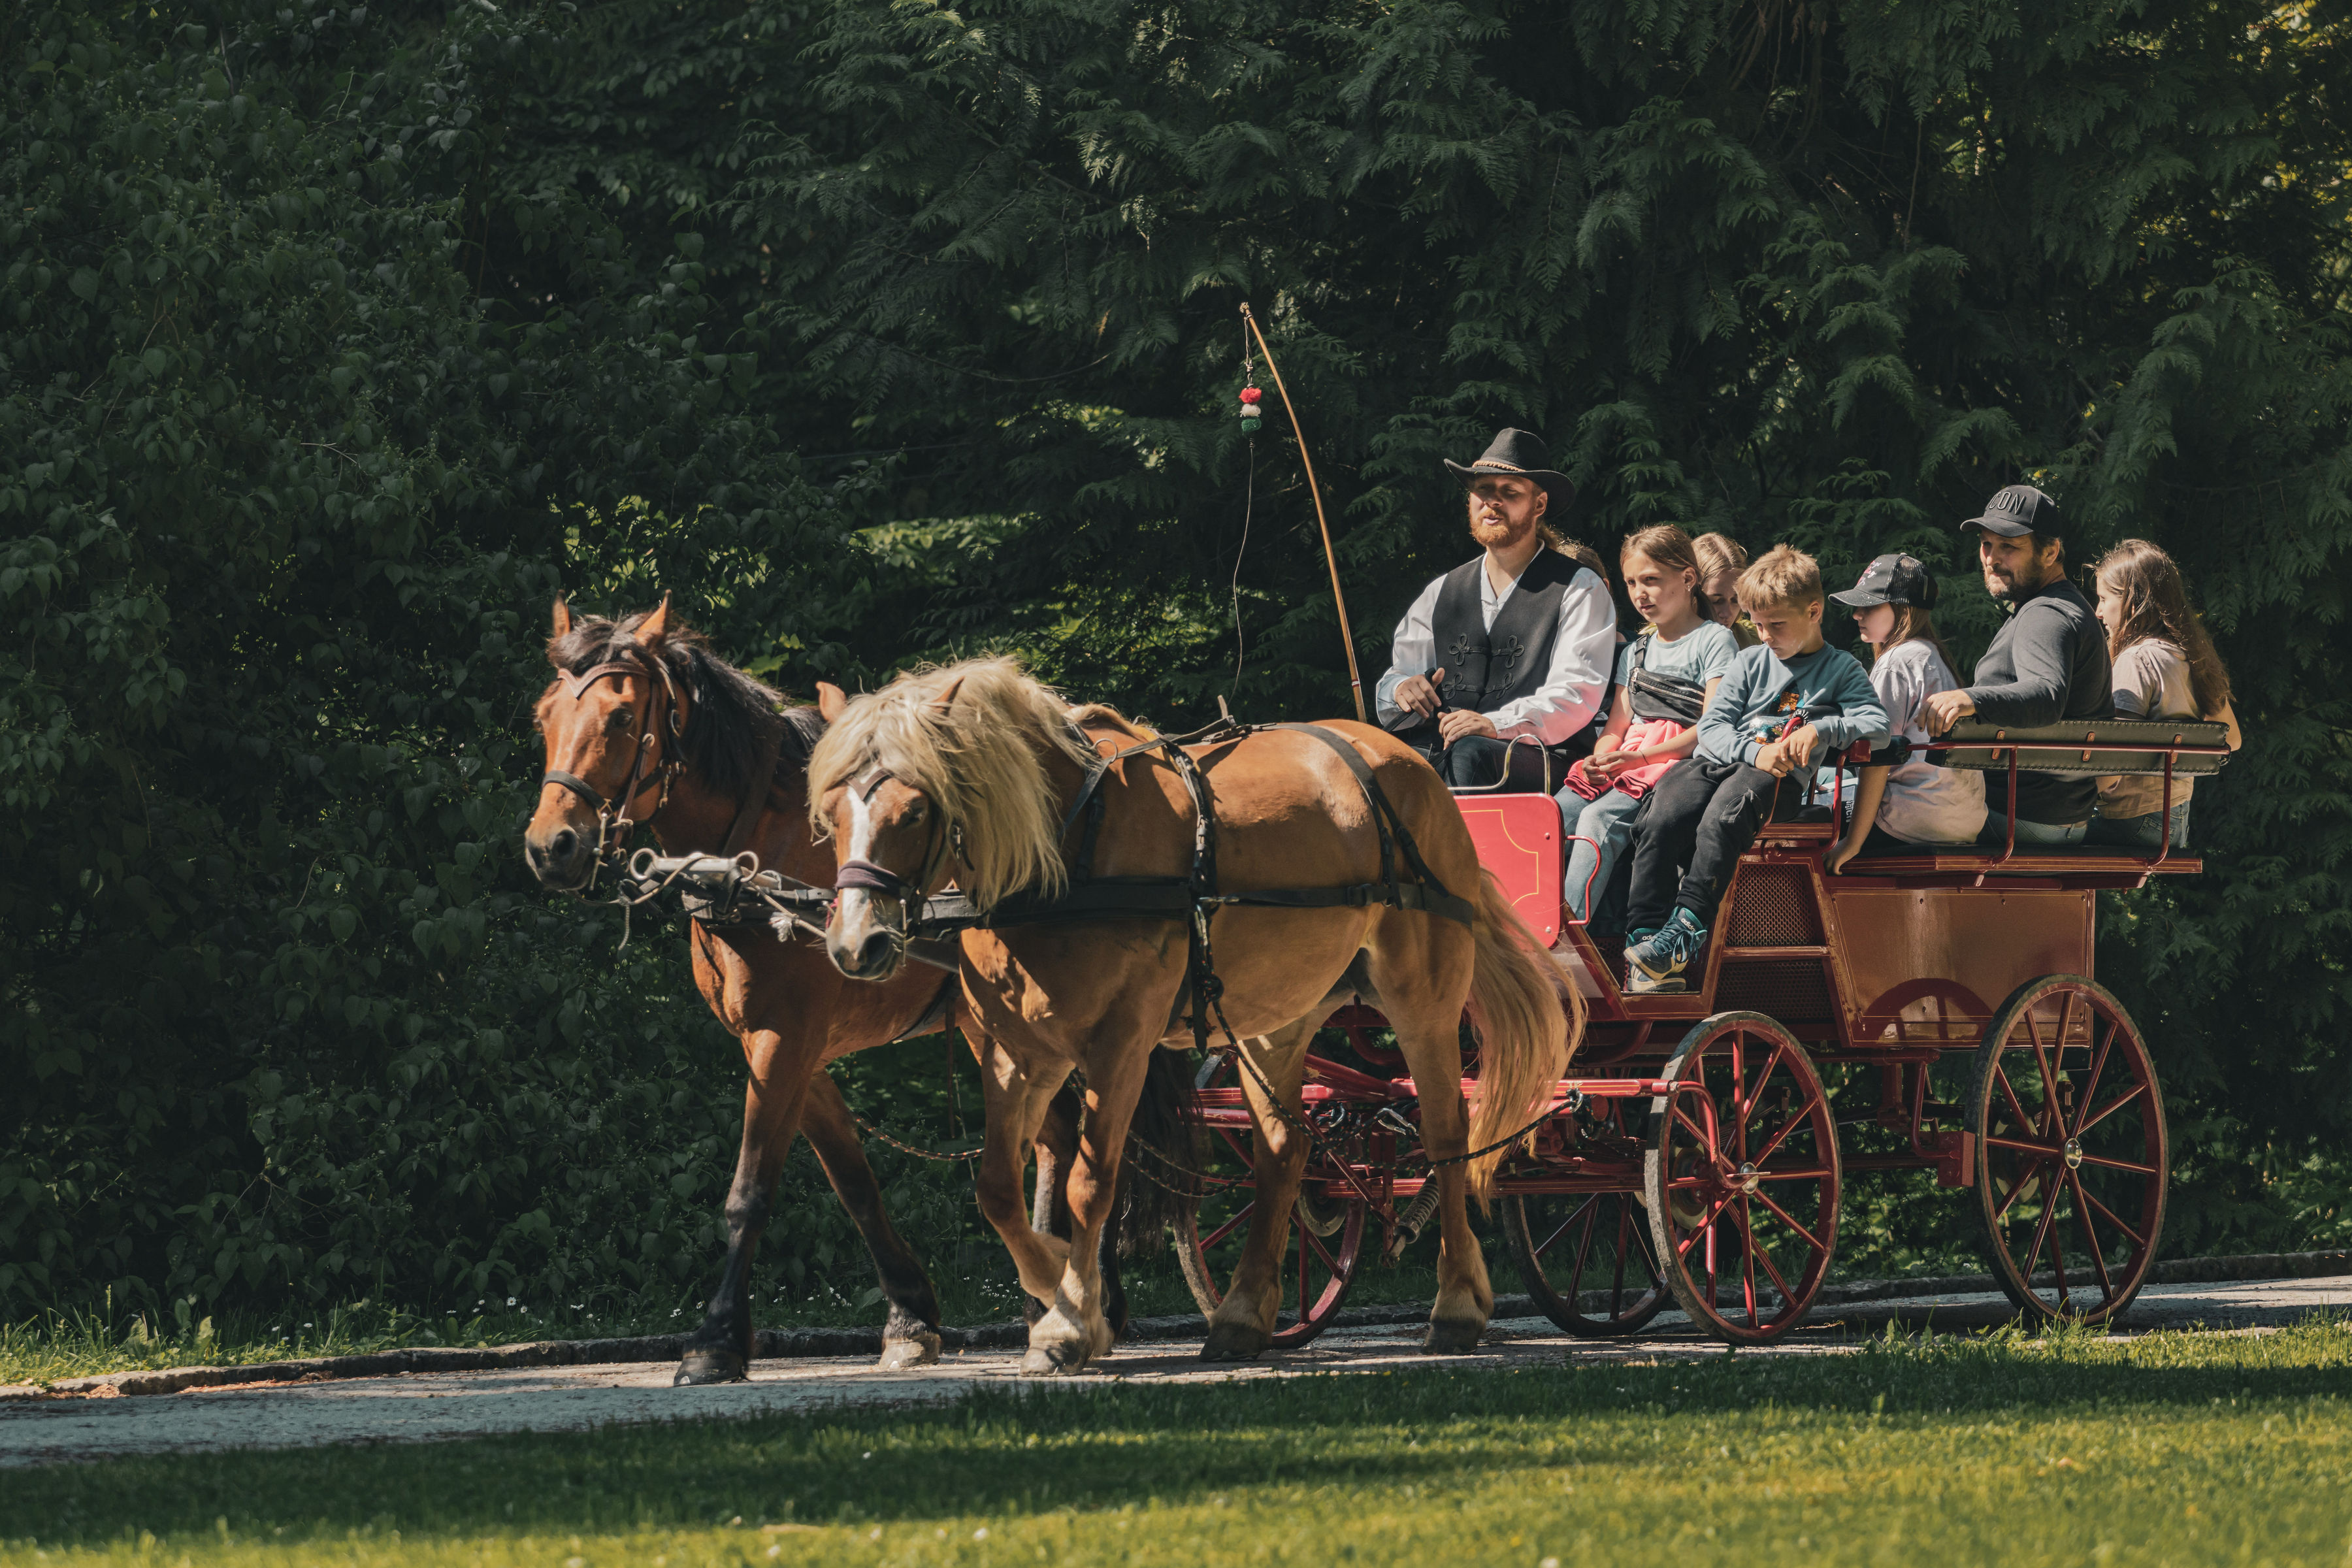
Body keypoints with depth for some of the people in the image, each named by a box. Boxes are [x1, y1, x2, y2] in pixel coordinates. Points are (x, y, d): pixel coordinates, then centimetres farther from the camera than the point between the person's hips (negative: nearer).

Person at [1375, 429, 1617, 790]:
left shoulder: (1579, 590, 8)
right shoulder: (1441, 593, 25)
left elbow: (1575, 696, -5)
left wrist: (1497, 723, -22)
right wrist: (1402, 691, -6)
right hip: (1439, 753, 4)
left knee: (1470, 752, -39)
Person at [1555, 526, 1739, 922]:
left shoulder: (1715, 641, 2)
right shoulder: (1635, 651, 26)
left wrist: (1641, 757, -16)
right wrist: (1600, 760, -4)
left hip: (1678, 759, -7)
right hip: (1626, 760, 7)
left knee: (1598, 820, -33)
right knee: (1551, 816, -22)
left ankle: (1571, 927, -44)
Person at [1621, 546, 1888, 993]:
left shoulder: (1840, 669, 13)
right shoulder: (1751, 662, 20)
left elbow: (1877, 723, 1)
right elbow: (1711, 725, 10)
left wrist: (1820, 729, -15)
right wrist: (1755, 751, -10)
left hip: (1777, 777, -4)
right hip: (1720, 760, 4)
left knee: (1721, 818, -37)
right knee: (1659, 821, -27)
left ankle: (1686, 929, -41)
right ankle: (1645, 936, -29)